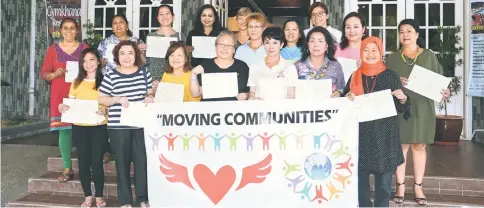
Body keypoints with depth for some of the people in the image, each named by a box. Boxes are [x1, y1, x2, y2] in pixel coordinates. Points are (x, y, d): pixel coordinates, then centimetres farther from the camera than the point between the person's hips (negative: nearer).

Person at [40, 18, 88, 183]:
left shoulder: (84, 48, 7)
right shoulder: (53, 49, 8)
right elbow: (44, 73, 6)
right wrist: (55, 74, -14)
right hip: (60, 95, 1)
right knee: (64, 129, 0)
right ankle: (67, 169, 7)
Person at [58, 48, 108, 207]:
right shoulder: (77, 82, 10)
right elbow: (70, 103, 14)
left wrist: (105, 109, -22)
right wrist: (63, 107, -8)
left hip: (99, 127, -3)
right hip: (79, 127, 3)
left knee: (96, 162, -2)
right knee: (83, 162, 8)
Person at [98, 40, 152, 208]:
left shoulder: (144, 72, 6)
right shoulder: (110, 75, 1)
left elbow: (151, 92, 15)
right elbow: (101, 99, 3)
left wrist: (150, 98, -7)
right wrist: (117, 99, -14)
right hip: (118, 126, -1)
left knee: (142, 161, 5)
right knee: (122, 163, 6)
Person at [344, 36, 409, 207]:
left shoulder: (391, 76, 2)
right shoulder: (355, 76, 7)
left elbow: (399, 107, 4)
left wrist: (403, 99, -17)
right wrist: (348, 97, -9)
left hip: (384, 134, -2)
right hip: (361, 133, 2)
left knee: (384, 180, 3)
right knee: (360, 178, 6)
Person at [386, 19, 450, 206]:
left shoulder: (429, 55, 6)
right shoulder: (393, 57, 7)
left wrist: (444, 91, -11)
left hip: (422, 108, 0)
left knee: (419, 146, 5)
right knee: (401, 145, 3)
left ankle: (418, 186, 14)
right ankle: (400, 186, 11)